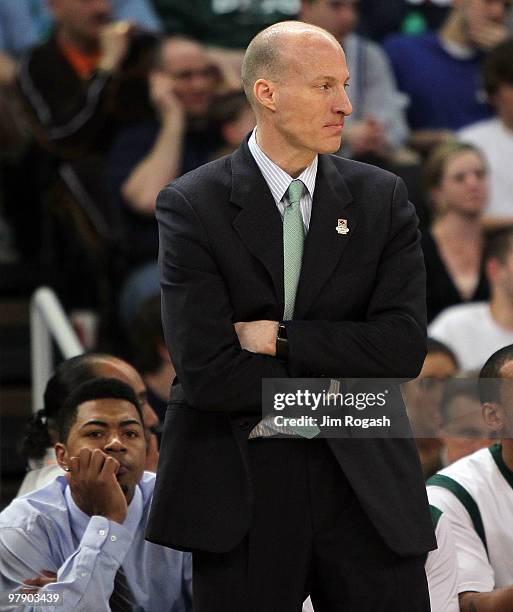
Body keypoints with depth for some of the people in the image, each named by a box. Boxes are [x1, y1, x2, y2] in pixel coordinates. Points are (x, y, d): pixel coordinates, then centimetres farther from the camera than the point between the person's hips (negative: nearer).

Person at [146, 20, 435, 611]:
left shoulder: (381, 198, 6)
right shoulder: (190, 206, -4)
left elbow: (404, 345, -5)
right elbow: (206, 372, -12)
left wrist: (281, 337, -11)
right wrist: (325, 392, -6)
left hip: (366, 477, 2)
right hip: (241, 487, -2)